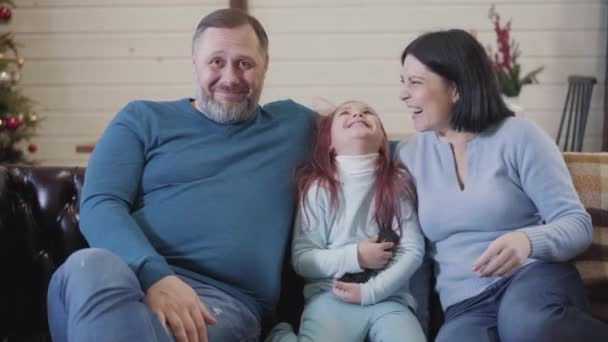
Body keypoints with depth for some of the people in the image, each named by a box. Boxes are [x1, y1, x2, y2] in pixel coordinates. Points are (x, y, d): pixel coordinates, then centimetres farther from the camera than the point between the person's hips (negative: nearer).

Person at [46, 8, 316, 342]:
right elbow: (98, 205, -1)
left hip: (224, 298, -1)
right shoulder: (143, 119, 15)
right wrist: (155, 274, -19)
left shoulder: (292, 123, 22)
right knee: (91, 267, -37)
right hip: (137, 274, 2)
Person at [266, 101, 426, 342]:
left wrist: (369, 291, -9)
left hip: (388, 298, 2)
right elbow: (301, 259, 1)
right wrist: (354, 257, -11)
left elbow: (413, 250, 1)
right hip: (330, 297, -2)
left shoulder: (399, 183, 6)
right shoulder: (318, 186, 2)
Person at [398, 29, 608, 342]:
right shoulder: (410, 155, 11)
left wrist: (527, 241, -25)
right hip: (466, 305, 3)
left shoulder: (519, 136, -1)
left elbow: (577, 223, -4)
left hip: (533, 276, -2)